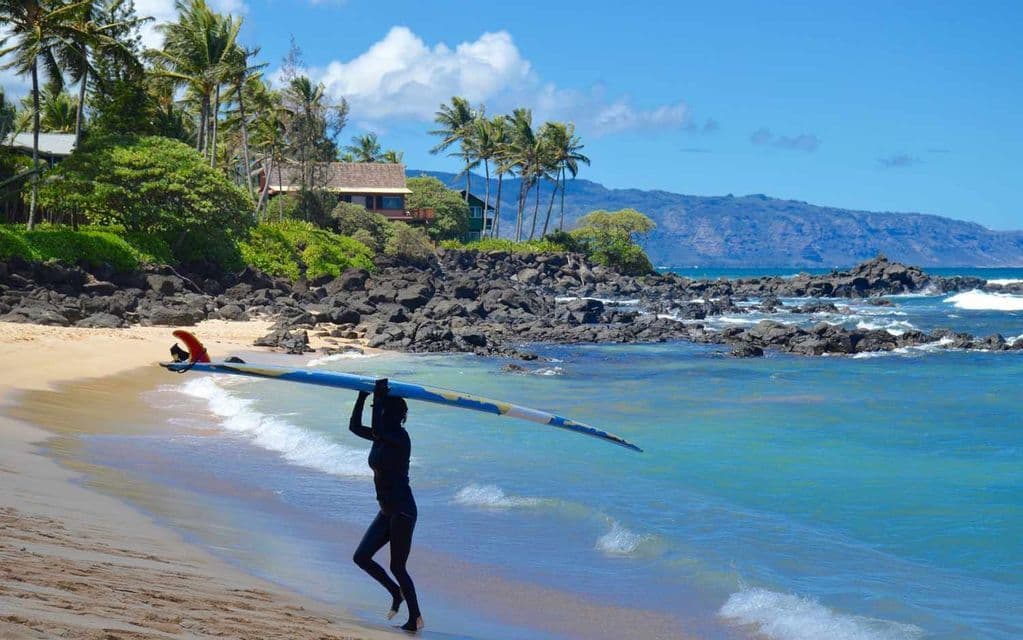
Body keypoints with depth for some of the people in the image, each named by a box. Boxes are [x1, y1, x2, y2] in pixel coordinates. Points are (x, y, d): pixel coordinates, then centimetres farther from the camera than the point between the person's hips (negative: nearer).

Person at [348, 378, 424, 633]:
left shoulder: (400, 437, -17)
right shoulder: (383, 436, 9)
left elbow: (376, 429, -36)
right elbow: (354, 426, 17)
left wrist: (379, 397, -28)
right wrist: (363, 396, 9)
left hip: (402, 511, -9)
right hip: (387, 512, 9)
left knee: (397, 567, -2)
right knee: (361, 557, 6)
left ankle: (415, 619, 10)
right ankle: (397, 593, 24)